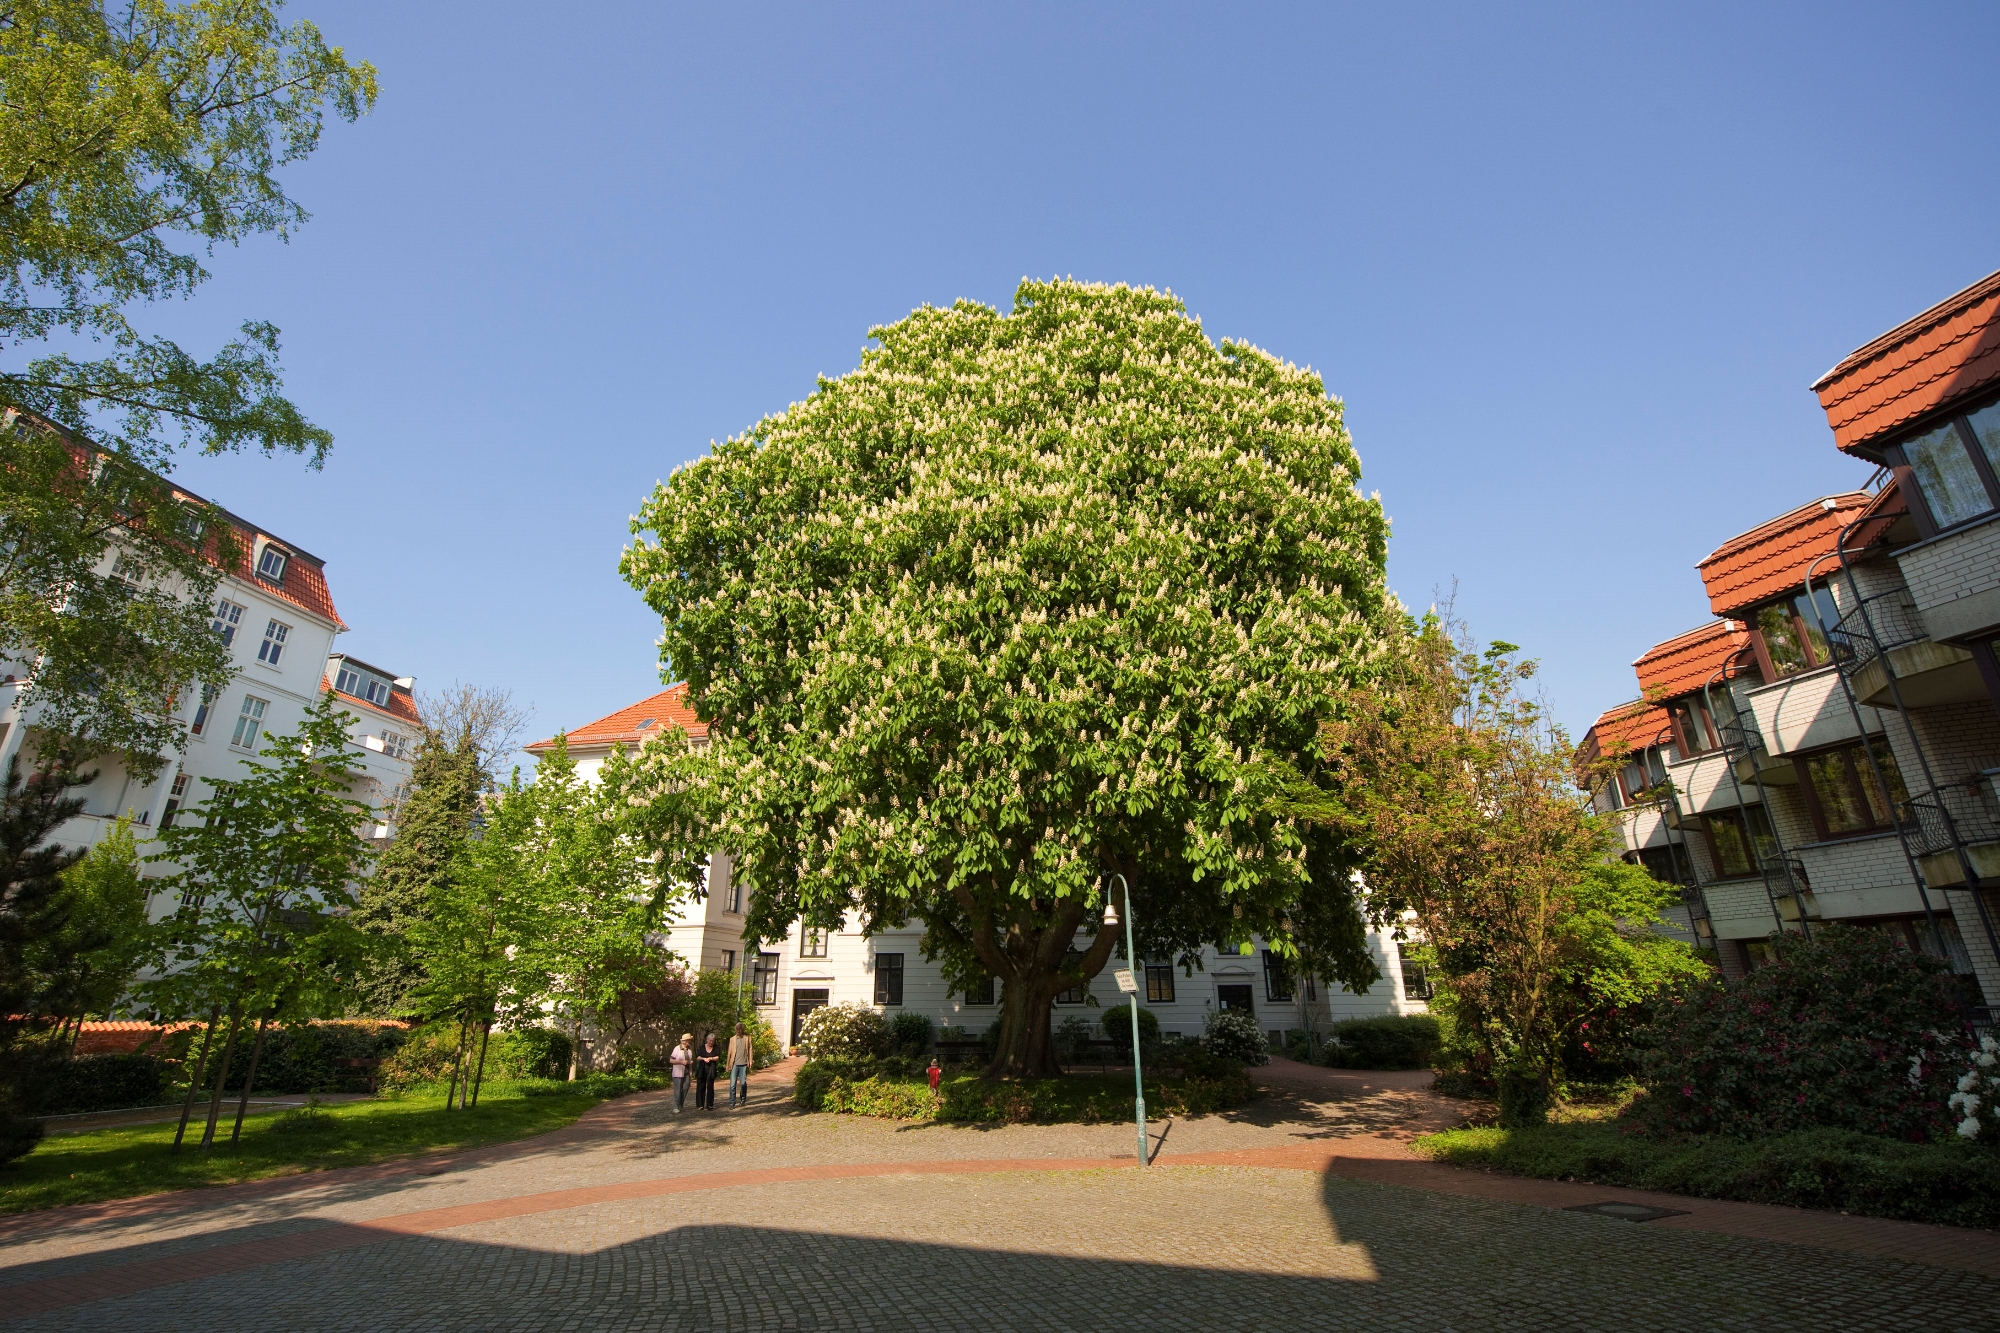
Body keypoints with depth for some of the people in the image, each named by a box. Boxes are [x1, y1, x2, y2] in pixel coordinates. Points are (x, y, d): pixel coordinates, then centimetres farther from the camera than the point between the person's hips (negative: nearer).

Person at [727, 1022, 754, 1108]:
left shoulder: (747, 1037, 4)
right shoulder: (732, 1039, 7)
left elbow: (750, 1049, 3)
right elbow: (730, 1052, 7)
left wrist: (751, 1060, -6)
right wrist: (728, 1065, 3)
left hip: (744, 1064, -1)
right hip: (734, 1064, 1)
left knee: (743, 1083, 2)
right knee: (733, 1084, -4)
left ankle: (743, 1100, 22)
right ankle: (732, 1103, 3)